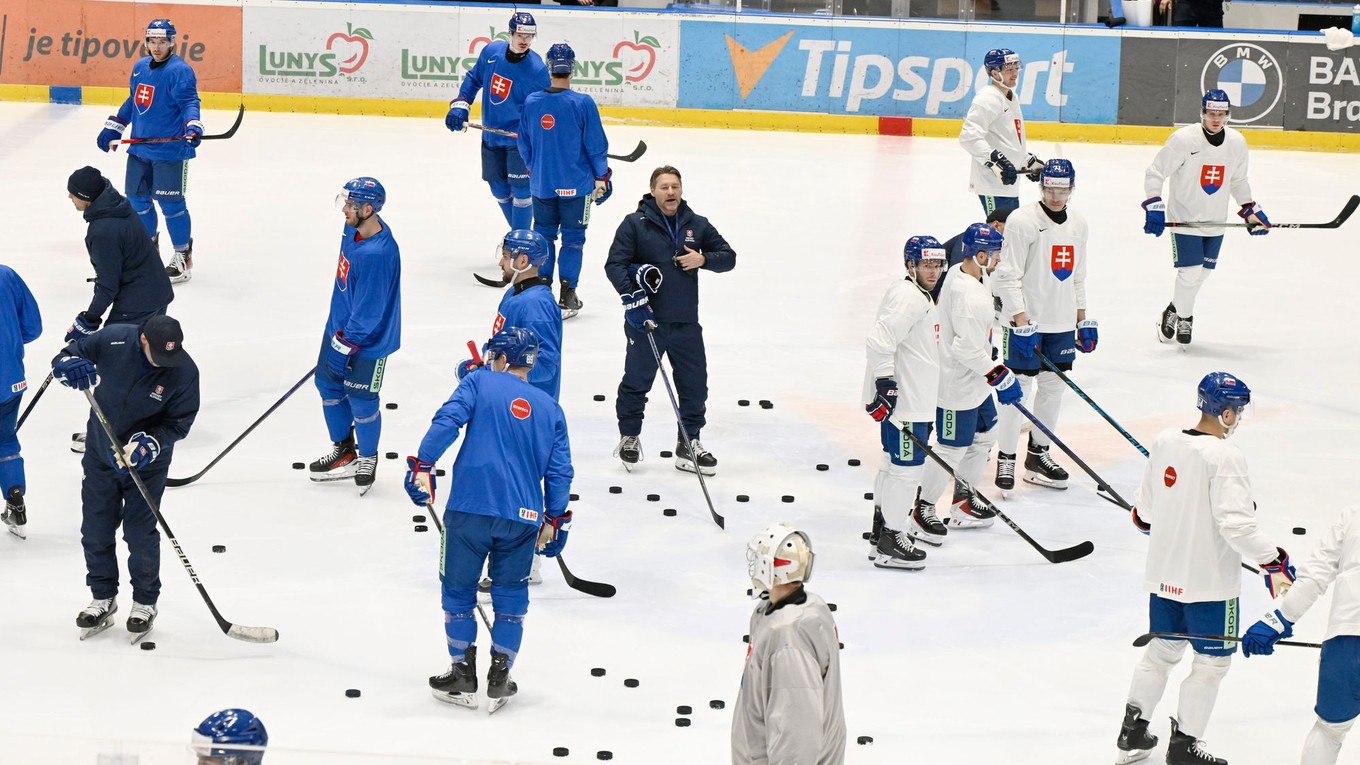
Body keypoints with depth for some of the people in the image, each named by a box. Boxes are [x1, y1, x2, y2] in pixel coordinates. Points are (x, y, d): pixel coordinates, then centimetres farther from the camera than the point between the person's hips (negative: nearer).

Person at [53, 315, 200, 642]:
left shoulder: (184, 371, -22)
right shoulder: (113, 340, -21)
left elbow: (180, 422, -13)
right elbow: (64, 358, -9)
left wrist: (150, 443, -29)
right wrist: (71, 367, -34)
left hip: (147, 461, -2)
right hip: (101, 453, 3)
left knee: (140, 534, 0)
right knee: (96, 530, 10)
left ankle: (145, 603, 20)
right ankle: (103, 598, 29)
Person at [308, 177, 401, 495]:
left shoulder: (378, 254, -33)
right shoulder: (354, 229, -5)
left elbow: (368, 312, -27)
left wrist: (343, 347, -19)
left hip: (368, 338, -9)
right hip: (340, 325, 9)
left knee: (361, 402, 5)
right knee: (328, 385, 19)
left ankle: (367, 458, 30)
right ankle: (343, 450, 38)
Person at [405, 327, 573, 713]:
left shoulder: (480, 382, 7)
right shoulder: (551, 409, 16)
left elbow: (448, 419, -10)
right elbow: (560, 470, 12)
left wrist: (423, 466, -10)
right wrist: (554, 521, 19)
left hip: (470, 507, -3)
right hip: (524, 517, 3)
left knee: (458, 590, 12)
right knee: (511, 595, 17)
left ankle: (463, 676, 16)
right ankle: (499, 680, 17)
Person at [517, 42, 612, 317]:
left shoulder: (531, 102, -4)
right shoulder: (583, 103, -15)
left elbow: (524, 145, 7)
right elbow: (596, 145, -10)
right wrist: (601, 177, 4)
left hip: (541, 184, 3)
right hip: (576, 185, -3)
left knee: (543, 235, 16)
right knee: (573, 238, 7)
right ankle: (567, 297, 5)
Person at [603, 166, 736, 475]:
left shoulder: (697, 225, 8)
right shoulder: (635, 224, -3)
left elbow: (728, 257, 11)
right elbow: (614, 264, -8)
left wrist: (703, 259, -9)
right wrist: (631, 294, -21)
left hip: (686, 322, 3)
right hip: (645, 320, -3)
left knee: (694, 383, 5)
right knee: (636, 381, 7)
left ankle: (689, 444, 18)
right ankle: (629, 437, 26)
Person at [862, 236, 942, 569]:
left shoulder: (920, 297, 17)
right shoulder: (907, 297, -18)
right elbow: (880, 341, -27)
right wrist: (885, 384, -29)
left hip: (914, 400, 12)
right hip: (902, 401, -12)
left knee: (894, 464, 20)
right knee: (906, 466, -7)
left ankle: (882, 533, 32)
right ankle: (890, 543, -1)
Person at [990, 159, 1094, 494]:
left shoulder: (1078, 223, 9)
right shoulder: (1022, 221, -13)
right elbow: (1008, 275, -14)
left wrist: (1083, 319, 17)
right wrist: (1021, 321, -19)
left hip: (1062, 322, 7)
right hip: (1025, 319, -6)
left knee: (1053, 387, 11)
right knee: (1018, 387, -4)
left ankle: (1038, 454, 23)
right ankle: (1005, 459, 5)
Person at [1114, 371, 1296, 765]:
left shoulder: (1165, 441, 0)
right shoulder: (1225, 456, -21)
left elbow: (1146, 509, 12)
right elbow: (1236, 522, -27)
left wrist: (1145, 518, 34)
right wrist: (1273, 560, -18)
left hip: (1163, 572, 7)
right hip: (1209, 580, -7)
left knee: (1163, 648, 22)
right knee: (1212, 661, 8)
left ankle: (1132, 731, 27)